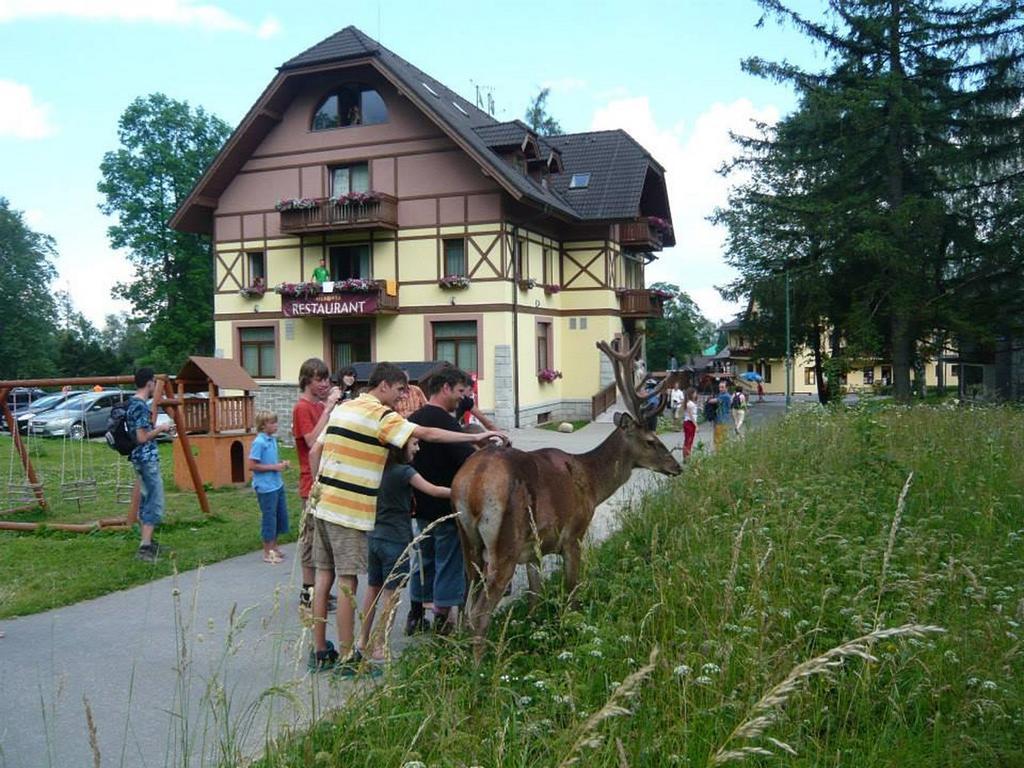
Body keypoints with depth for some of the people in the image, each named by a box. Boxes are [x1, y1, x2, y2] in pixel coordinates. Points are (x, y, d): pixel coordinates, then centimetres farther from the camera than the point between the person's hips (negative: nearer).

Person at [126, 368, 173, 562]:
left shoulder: (133, 403, 12)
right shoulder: (141, 406, -18)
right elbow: (142, 437, -21)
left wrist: (158, 428, 17)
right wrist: (160, 428, -8)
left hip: (141, 459, 11)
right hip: (148, 459, -11)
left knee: (146, 500, 17)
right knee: (155, 503, -10)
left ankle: (146, 540, 25)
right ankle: (145, 547, -12)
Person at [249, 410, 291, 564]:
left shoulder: (273, 439, 8)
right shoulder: (259, 442, -16)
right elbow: (252, 465, -18)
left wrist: (281, 464, 3)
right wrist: (274, 467, -18)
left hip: (277, 484, 8)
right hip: (266, 487, -8)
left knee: (281, 515, 15)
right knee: (269, 518, 2)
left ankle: (274, 547, 31)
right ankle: (268, 553, 15)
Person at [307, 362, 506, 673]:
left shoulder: (342, 408, 14)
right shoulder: (380, 415, -11)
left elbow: (314, 452, 16)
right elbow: (427, 434, -18)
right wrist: (476, 437, -15)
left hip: (324, 504, 8)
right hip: (350, 511, -8)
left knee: (324, 575, 12)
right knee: (347, 581, -1)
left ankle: (319, 652, 20)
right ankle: (346, 658, 6)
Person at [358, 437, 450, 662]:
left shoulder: (380, 468, 6)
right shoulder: (404, 472, -15)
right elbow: (434, 491, -18)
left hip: (375, 536, 7)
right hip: (396, 540, -7)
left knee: (373, 590, 16)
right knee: (391, 595, 2)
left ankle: (364, 642, 23)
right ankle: (380, 647, 6)